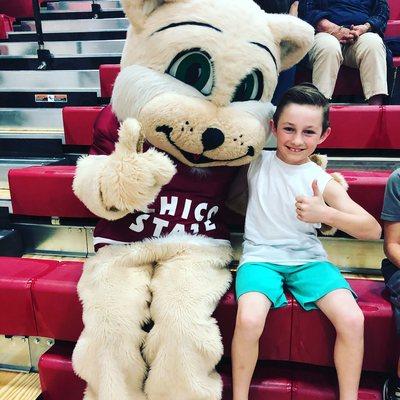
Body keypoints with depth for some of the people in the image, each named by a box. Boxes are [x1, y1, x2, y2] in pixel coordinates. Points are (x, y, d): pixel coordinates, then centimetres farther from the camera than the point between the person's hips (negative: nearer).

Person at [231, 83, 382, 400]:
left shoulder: (323, 181, -1)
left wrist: (325, 213, -21)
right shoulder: (257, 163, 2)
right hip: (261, 257, -1)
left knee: (352, 320, -19)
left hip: (308, 259, 2)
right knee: (249, 320, -27)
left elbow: (373, 230, -6)